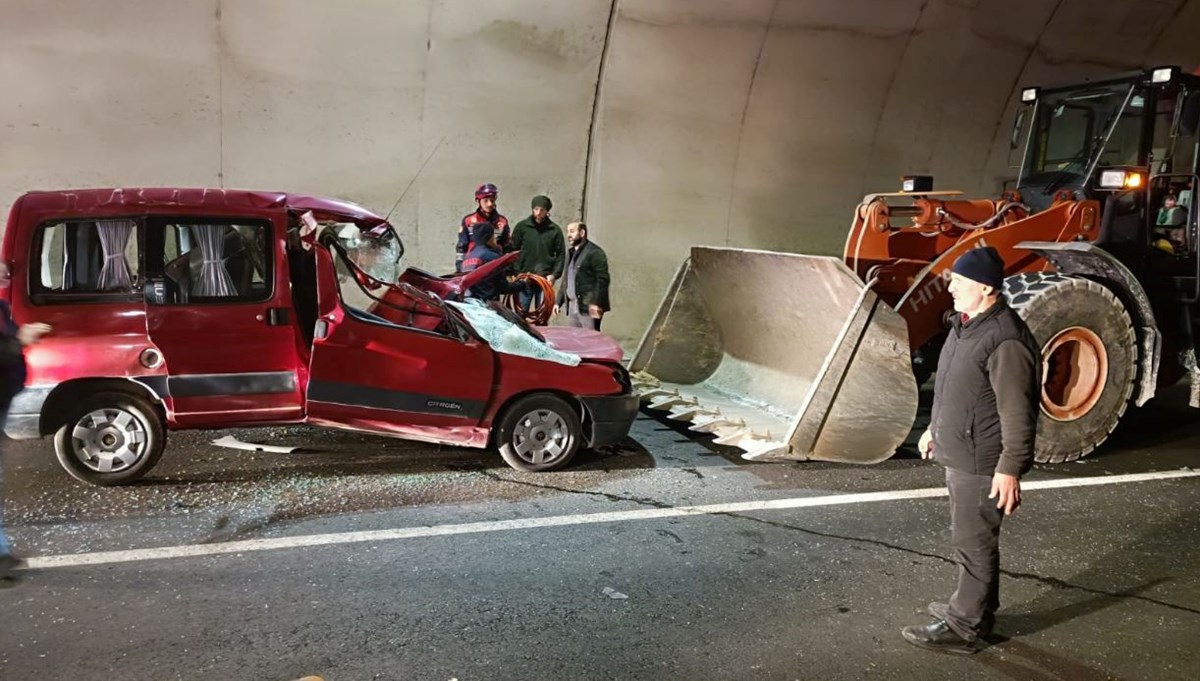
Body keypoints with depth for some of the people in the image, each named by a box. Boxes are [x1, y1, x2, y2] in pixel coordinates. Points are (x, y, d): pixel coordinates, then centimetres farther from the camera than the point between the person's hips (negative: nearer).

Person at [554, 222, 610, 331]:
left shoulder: (594, 252, -7)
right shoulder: (570, 253, 20)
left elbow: (603, 279, -14)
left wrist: (597, 303, -21)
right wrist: (558, 301, 19)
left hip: (588, 306, -8)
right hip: (571, 306, 8)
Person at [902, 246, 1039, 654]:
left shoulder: (1004, 341, -25)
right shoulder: (965, 323, 8)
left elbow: (1018, 414, -25)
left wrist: (1010, 470, -23)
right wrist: (935, 428, 25)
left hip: (982, 464, -10)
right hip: (958, 456, 10)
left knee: (973, 544, 2)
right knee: (970, 539, 22)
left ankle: (962, 628, 14)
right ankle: (977, 609, 38)